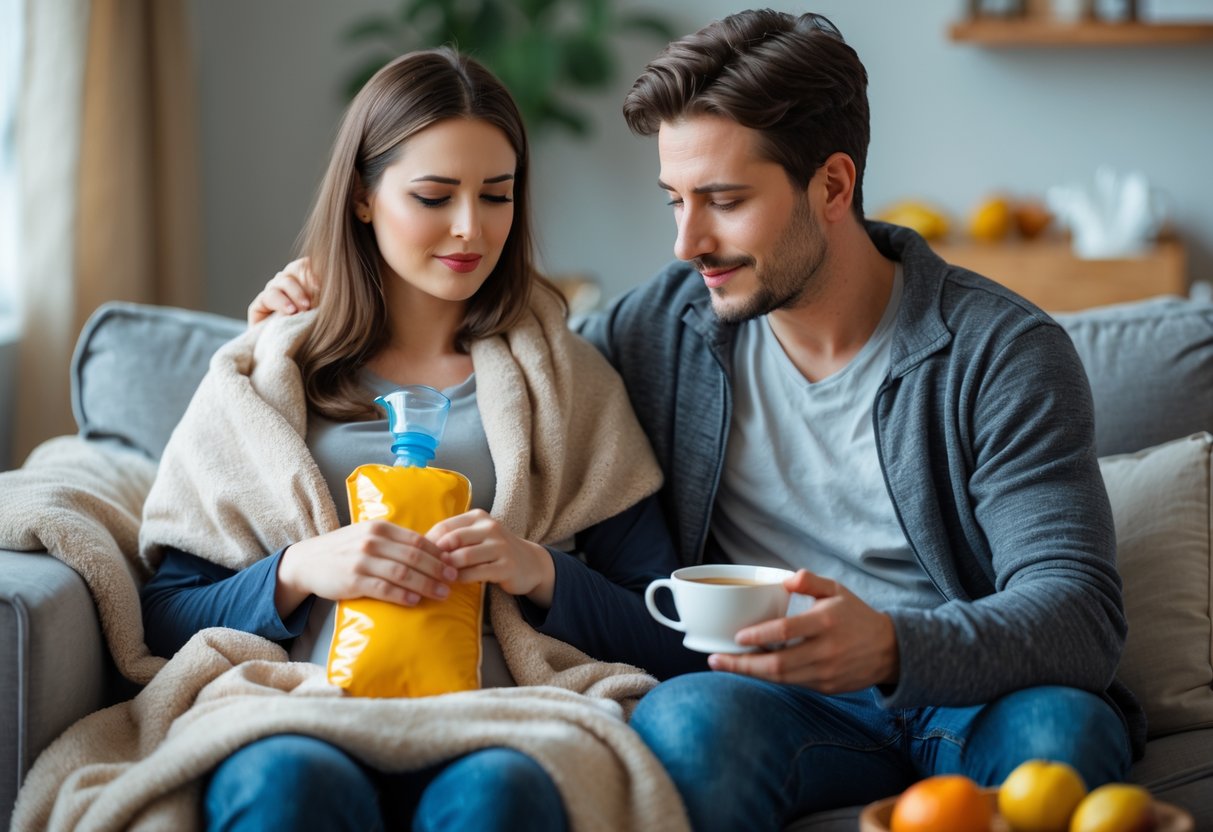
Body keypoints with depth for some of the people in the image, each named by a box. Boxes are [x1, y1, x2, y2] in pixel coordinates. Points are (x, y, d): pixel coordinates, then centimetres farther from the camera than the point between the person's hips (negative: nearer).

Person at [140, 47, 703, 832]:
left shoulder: (567, 378, 18)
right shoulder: (269, 376, 17)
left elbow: (672, 643, 12)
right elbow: (166, 620, 11)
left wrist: (540, 573, -6)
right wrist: (301, 570, -7)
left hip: (488, 730, 0)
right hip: (297, 721, 0)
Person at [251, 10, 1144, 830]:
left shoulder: (1003, 352, -7)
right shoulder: (667, 325, 5)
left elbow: (1080, 614, -15)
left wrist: (891, 646, -36)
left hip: (980, 695, -1)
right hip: (786, 698, 2)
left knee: (1059, 728, -36)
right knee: (686, 716, -34)